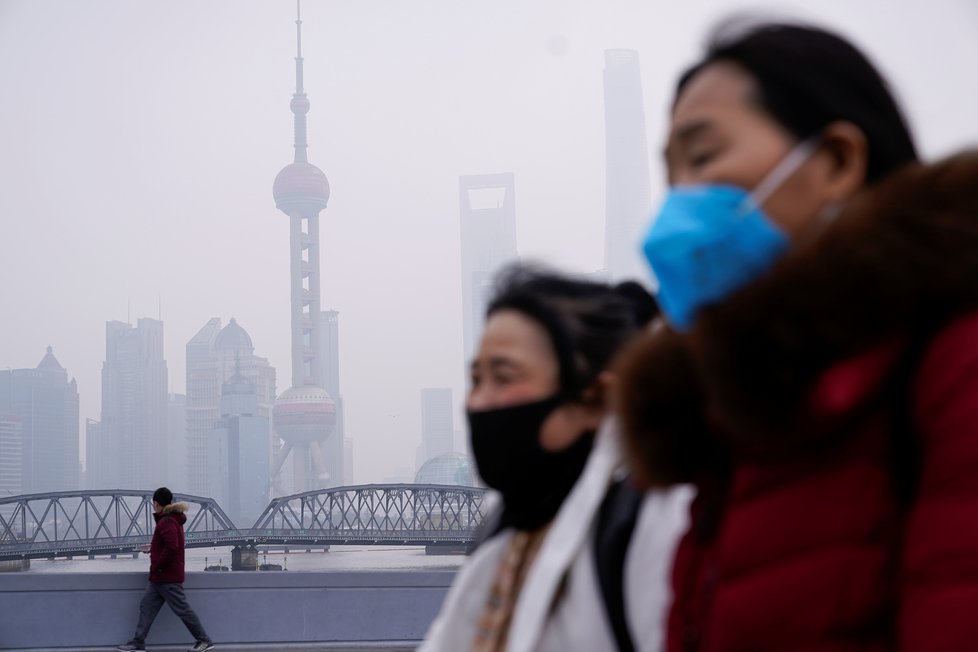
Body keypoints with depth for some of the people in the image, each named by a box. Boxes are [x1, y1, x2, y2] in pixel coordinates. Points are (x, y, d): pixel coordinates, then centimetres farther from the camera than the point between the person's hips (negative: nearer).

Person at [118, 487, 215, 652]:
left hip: (167, 577, -10)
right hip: (160, 578, 10)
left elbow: (172, 547, -29)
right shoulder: (174, 519, 13)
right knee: (147, 606, 9)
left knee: (182, 609, -4)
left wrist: (157, 567, -20)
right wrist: (153, 547, 16)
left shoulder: (167, 522, -19)